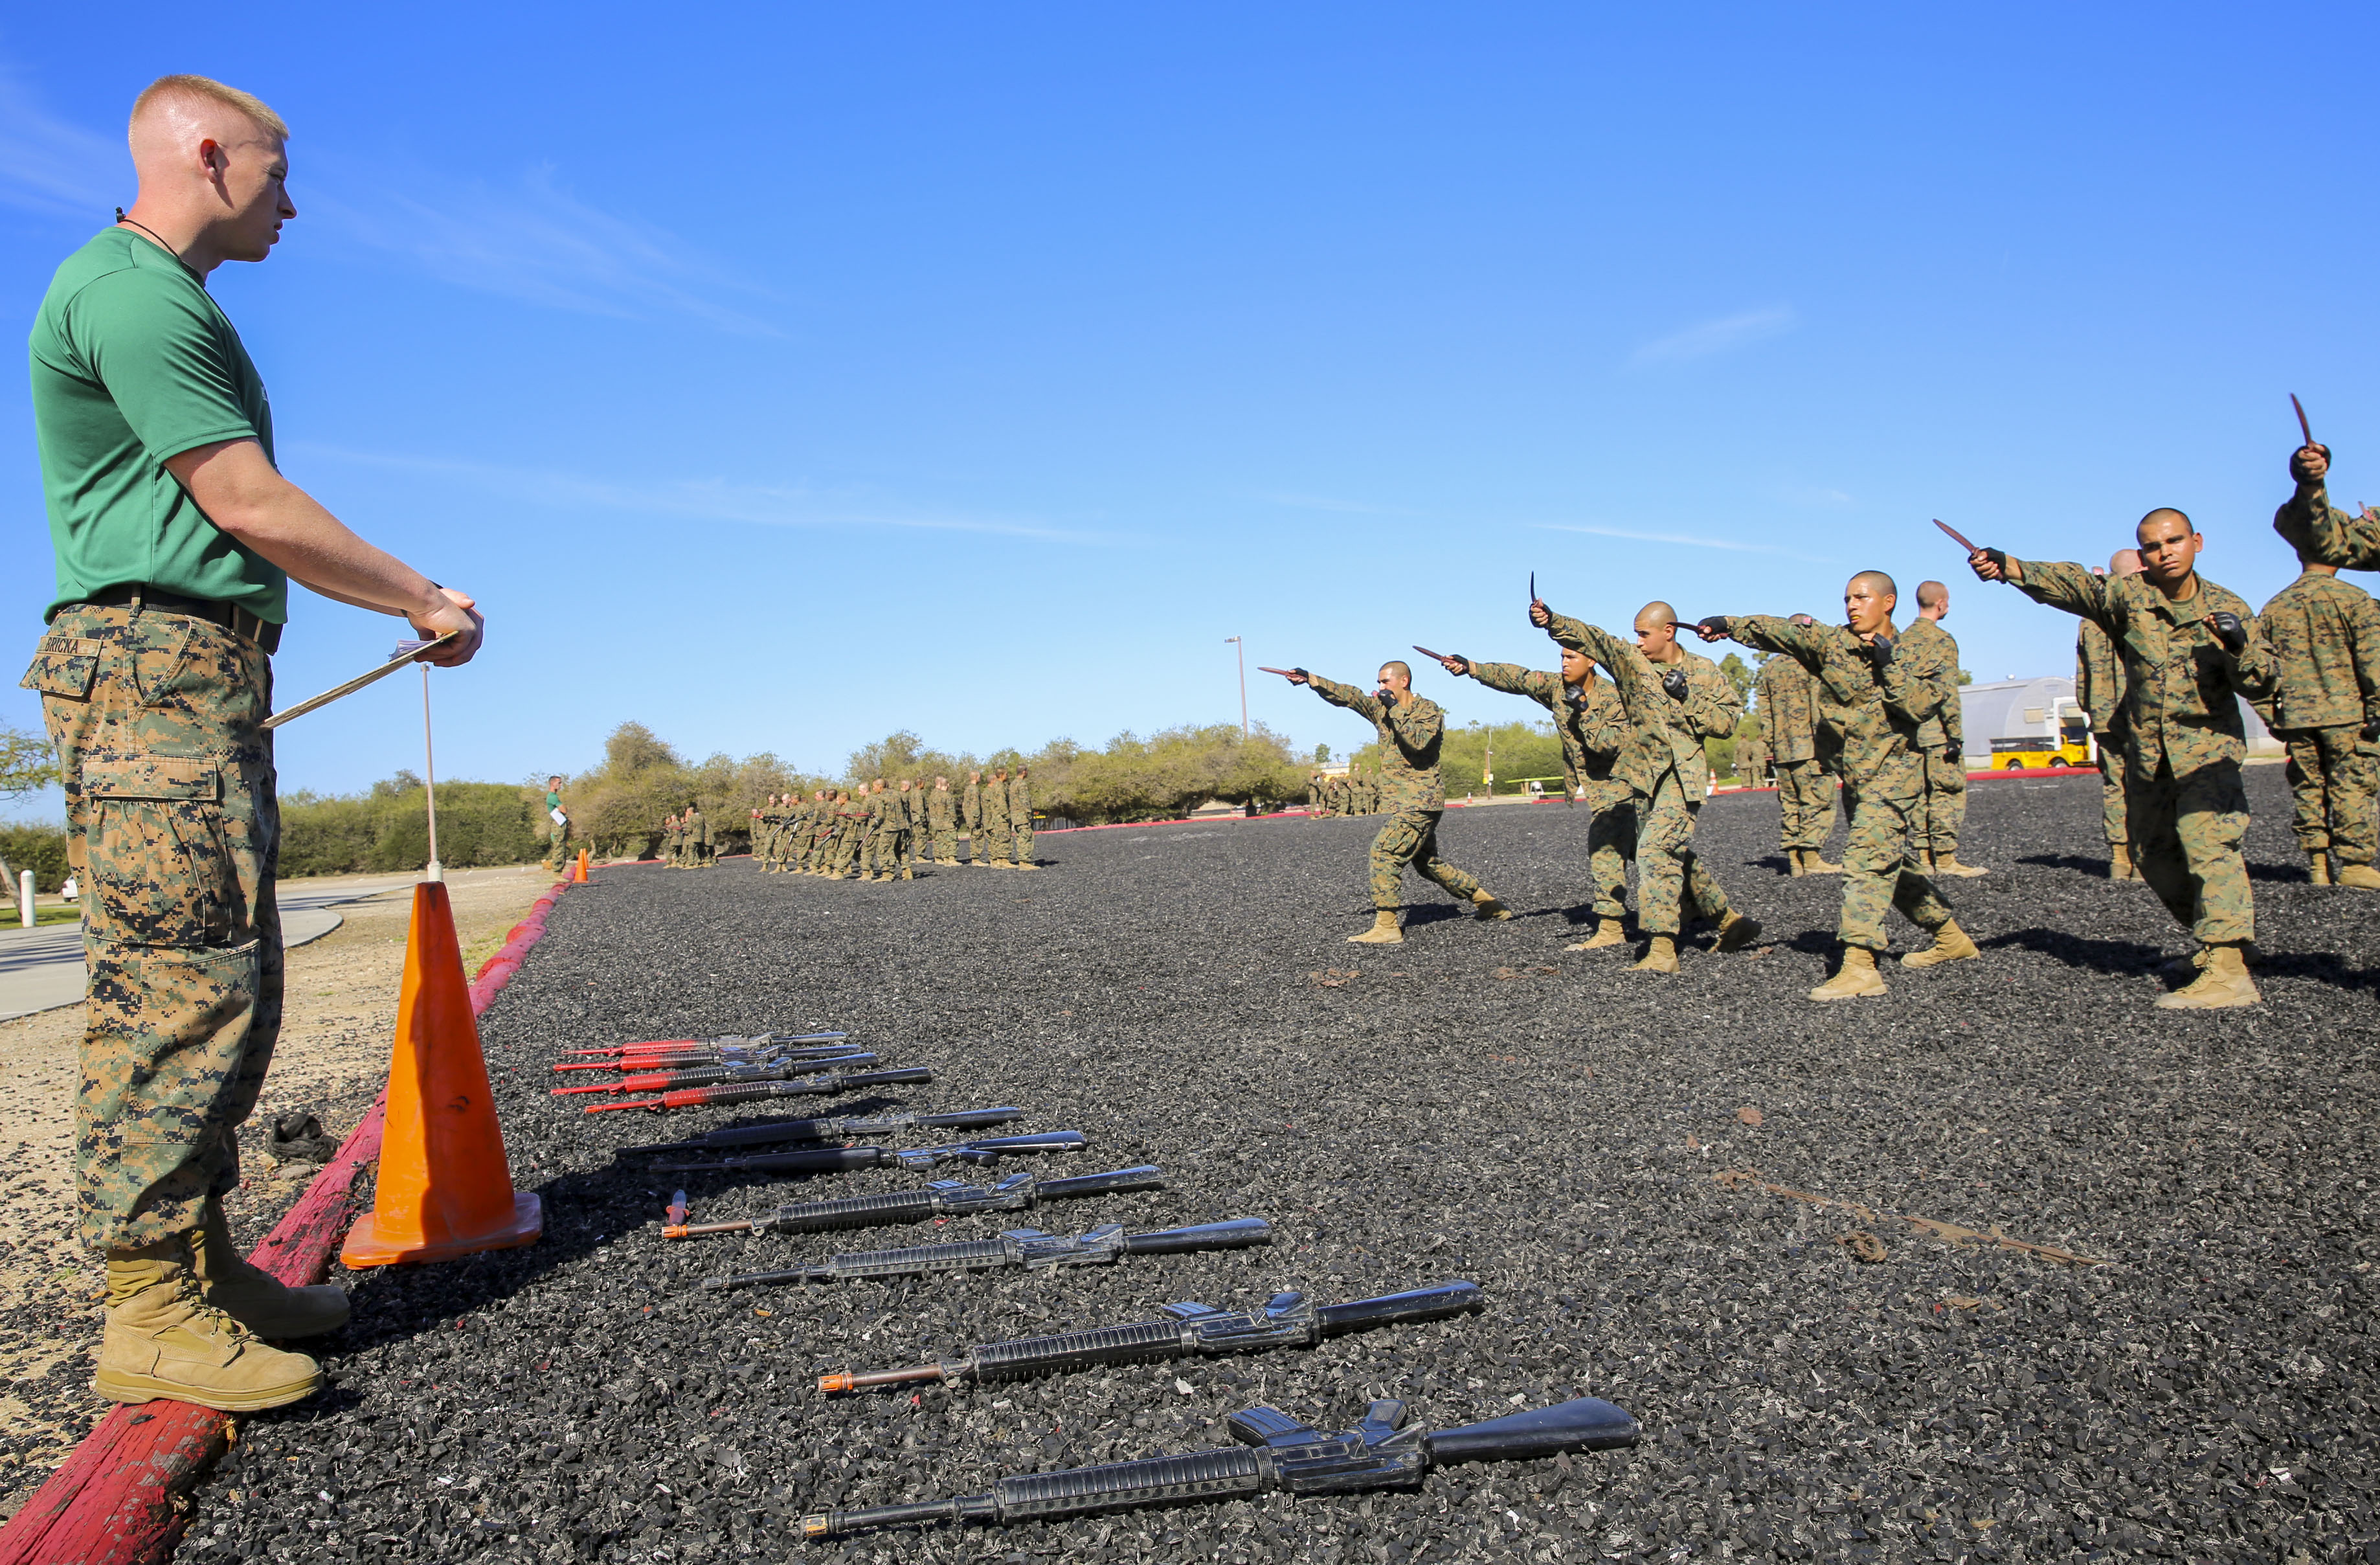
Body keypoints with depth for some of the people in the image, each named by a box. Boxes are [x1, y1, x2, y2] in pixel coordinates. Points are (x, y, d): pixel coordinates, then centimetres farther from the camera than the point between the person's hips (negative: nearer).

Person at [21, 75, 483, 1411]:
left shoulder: (171, 301, 24)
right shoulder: (130, 292, -9)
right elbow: (251, 506, -15)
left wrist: (401, 594, 20)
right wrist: (427, 600, -7)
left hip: (206, 678, 11)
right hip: (154, 664, -11)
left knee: (229, 988, 10)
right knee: (180, 986, -11)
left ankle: (205, 1265, 17)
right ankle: (150, 1311, -4)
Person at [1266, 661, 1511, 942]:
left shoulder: (1428, 710, -7)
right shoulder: (1381, 708, 12)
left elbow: (1419, 741, -25)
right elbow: (1347, 695, 4)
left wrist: (1395, 709, -21)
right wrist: (1309, 679, -6)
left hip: (1421, 800, -9)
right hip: (1403, 801, 9)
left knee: (1384, 851, -19)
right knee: (1427, 863, 17)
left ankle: (1387, 927, -19)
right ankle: (1485, 902, 29)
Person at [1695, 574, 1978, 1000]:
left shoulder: (1930, 650, -3)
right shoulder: (1832, 642, 4)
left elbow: (1919, 707, -16)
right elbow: (1781, 630, -10)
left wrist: (1888, 661, -19)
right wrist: (1729, 625, -22)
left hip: (1896, 768, -6)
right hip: (1855, 770, 6)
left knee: (1867, 854, -20)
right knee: (1896, 862, 16)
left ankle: (1859, 966, -25)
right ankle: (1951, 939, 36)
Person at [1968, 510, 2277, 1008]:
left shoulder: (2226, 607, -4)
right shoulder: (2129, 596, -4)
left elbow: (2260, 684, -5)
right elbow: (2069, 584, -20)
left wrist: (2239, 645, -26)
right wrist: (2007, 567, -36)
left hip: (2208, 747, -4)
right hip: (2147, 752, 4)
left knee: (2210, 843, -20)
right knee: (2153, 855, 13)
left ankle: (2228, 971, -26)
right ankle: (2214, 938, 35)